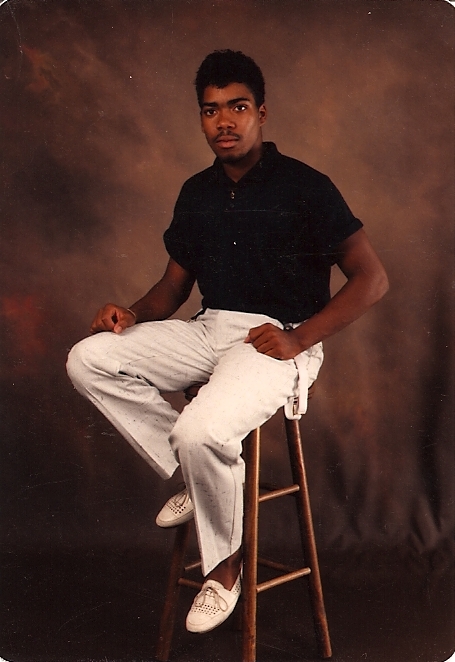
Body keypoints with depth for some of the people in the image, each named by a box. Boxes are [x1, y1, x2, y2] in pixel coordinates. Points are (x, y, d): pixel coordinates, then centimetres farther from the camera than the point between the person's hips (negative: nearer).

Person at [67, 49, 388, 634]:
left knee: (201, 431, -33)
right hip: (208, 329, 7)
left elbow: (372, 278, -10)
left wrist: (298, 338, -18)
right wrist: (135, 314, -3)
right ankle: (194, 475, -1)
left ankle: (225, 563, -2)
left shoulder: (304, 188, -7)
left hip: (276, 340, -6)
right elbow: (175, 283, 19)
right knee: (89, 360, -10)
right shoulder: (196, 194, 13)